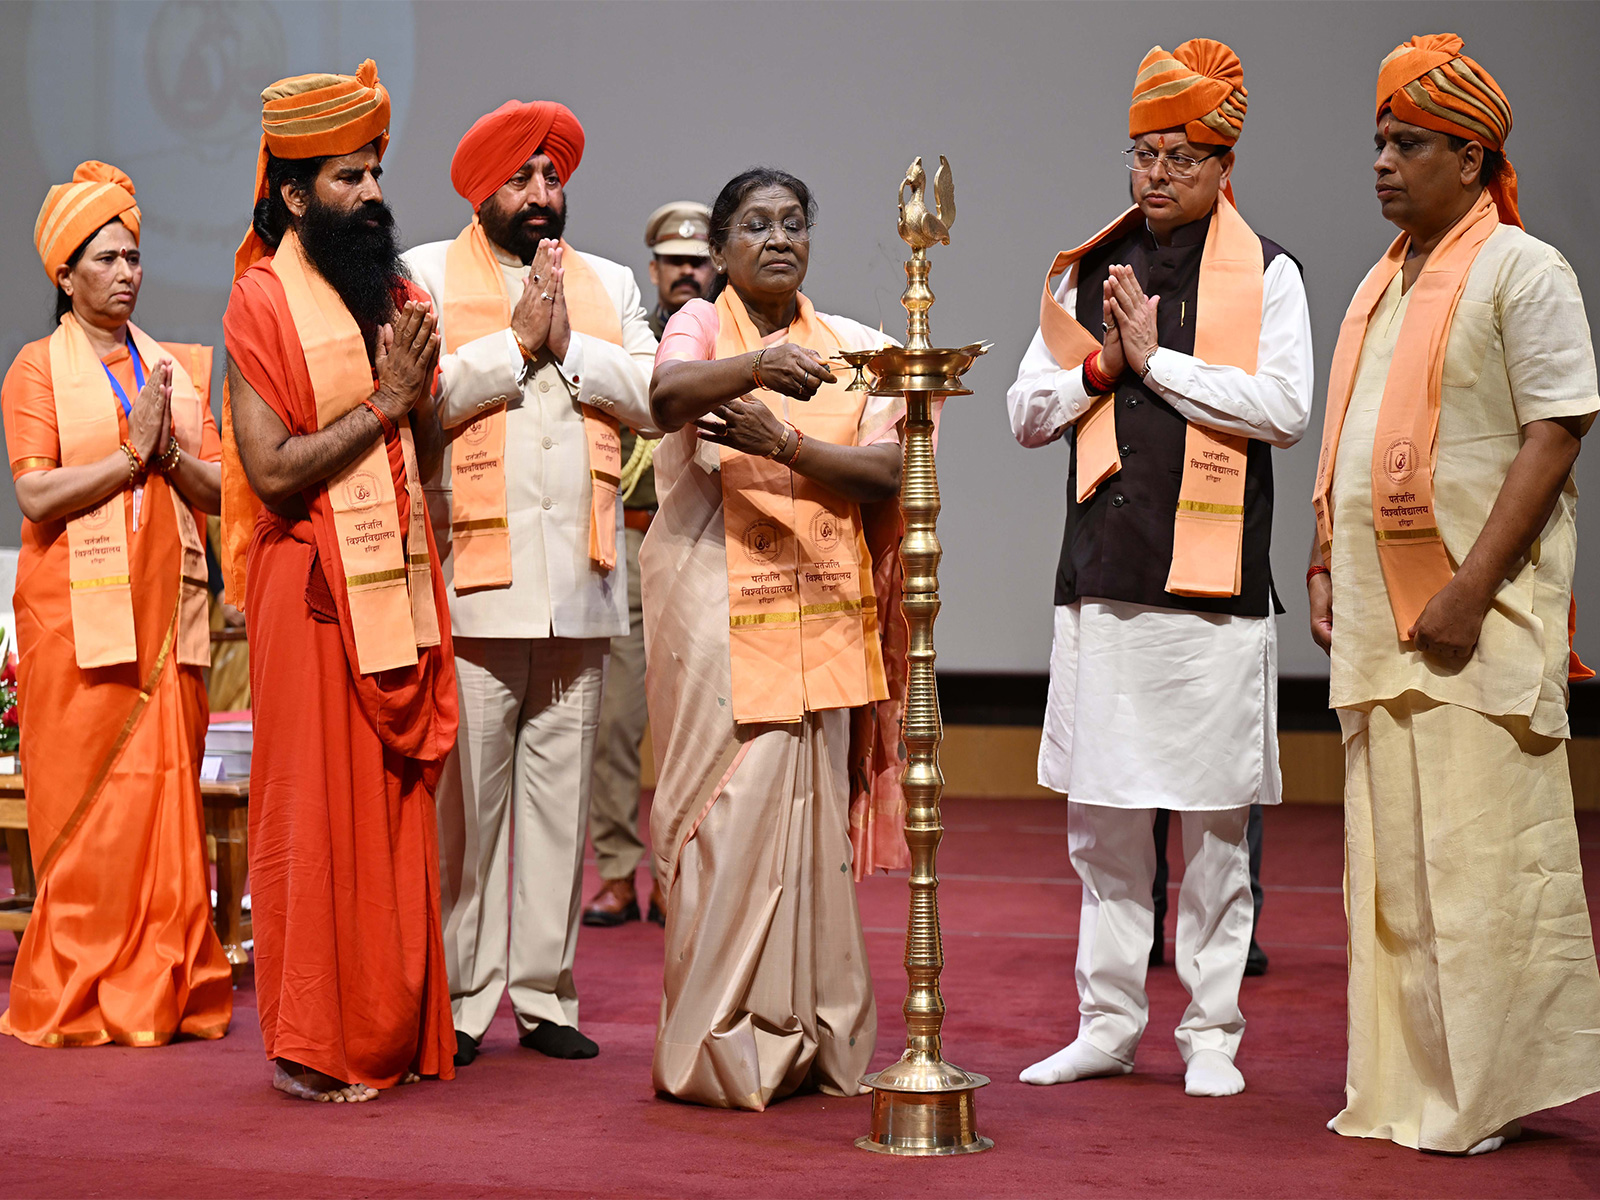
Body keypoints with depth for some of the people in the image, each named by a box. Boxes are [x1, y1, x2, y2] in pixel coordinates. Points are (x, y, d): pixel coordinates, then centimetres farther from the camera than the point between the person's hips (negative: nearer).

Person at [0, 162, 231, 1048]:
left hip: (167, 609, 4)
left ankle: (165, 988, 7)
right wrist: (132, 452, -12)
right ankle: (81, 998, 2)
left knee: (169, 795, 2)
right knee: (87, 803, -4)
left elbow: (219, 491, 10)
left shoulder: (179, 369, 16)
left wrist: (170, 452, -7)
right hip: (78, 609, -4)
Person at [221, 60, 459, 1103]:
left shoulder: (399, 294, 13)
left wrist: (421, 392, -3)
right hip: (315, 584, -6)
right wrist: (381, 402, -12)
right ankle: (315, 1047, 5)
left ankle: (397, 1030, 14)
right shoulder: (264, 302, -7)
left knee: (400, 805, 7)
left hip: (403, 579, 6)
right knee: (319, 811, -3)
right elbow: (271, 470, -15)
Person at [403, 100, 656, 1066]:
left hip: (580, 580, 4)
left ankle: (545, 993, 11)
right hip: (473, 577, -3)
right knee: (467, 793, -5)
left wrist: (567, 346, -5)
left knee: (561, 788, 5)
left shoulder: (609, 284, 19)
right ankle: (460, 998, 3)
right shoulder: (427, 274, 8)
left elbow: (654, 395, 6)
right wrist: (516, 343, -7)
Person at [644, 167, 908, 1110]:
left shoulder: (846, 347, 11)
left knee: (809, 814, 4)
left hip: (820, 609, 3)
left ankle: (807, 1039, 12)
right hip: (718, 610, -3)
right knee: (730, 811, -8)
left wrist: (783, 441, -15)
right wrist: (756, 367, -42)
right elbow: (666, 396, -23)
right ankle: (726, 1044, 0)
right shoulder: (701, 327, 1)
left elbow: (887, 473, 0)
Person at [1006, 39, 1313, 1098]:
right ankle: (1109, 1022, 16)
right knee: (1103, 811, 7)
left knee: (1214, 817, 1)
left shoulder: (1266, 273, 2)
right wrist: (1104, 364, -4)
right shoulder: (1089, 273, 14)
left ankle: (1212, 1030, 10)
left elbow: (1287, 409, -10)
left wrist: (1156, 360, -10)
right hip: (1104, 570, 4)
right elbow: (1029, 413, 14)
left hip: (1213, 575, -4)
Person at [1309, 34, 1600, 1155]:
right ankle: (1407, 1088, 15)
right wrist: (1327, 567, 13)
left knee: (1481, 854, -7)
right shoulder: (1382, 287, 19)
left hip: (1479, 621, -8)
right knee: (1390, 855, 8)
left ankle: (1491, 1090, 1)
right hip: (1379, 622, 8)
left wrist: (1469, 589, -18)